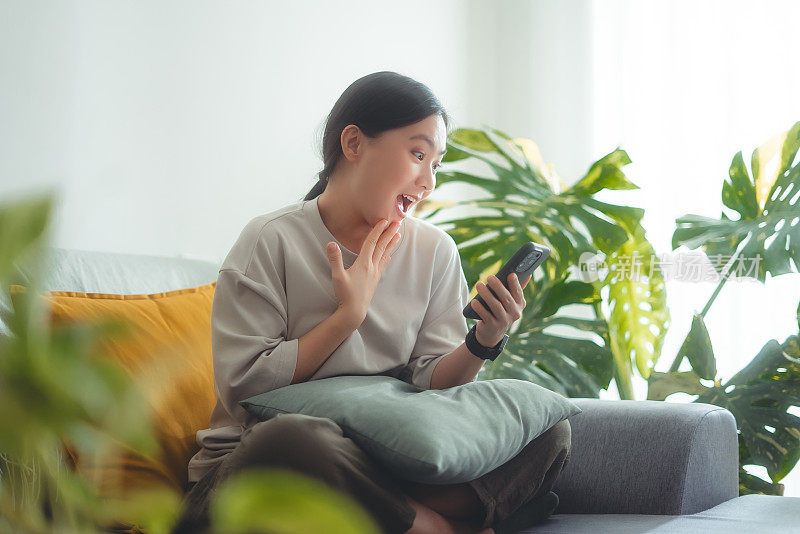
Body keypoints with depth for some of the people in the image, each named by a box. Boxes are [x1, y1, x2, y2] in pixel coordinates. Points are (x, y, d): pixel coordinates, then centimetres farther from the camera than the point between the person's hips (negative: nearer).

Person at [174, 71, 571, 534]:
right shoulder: (272, 241, -6)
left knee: (548, 429, -11)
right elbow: (241, 390, -12)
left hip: (381, 467, 4)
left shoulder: (435, 252, 8)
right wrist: (350, 313, -11)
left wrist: (482, 343, -16)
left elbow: (431, 384, 4)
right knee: (288, 439, -40)